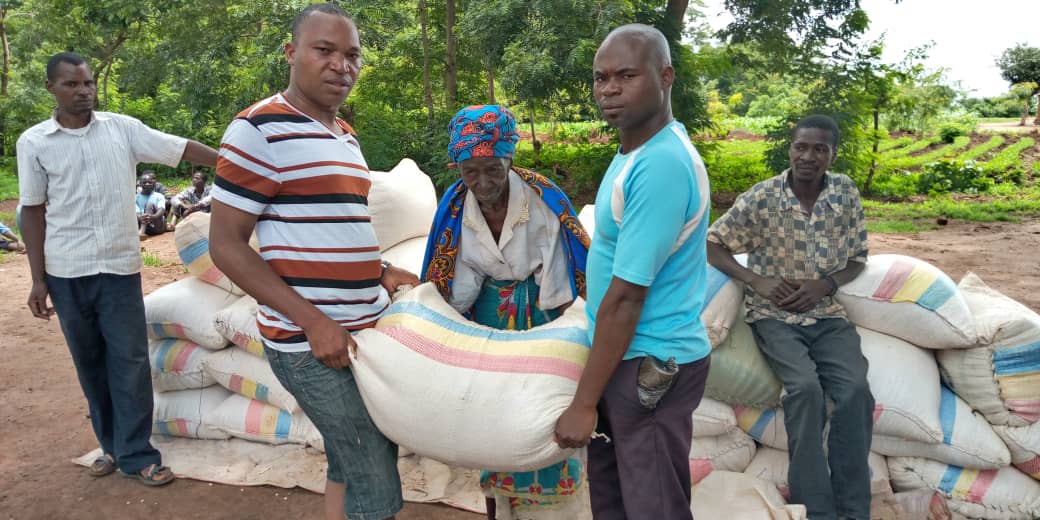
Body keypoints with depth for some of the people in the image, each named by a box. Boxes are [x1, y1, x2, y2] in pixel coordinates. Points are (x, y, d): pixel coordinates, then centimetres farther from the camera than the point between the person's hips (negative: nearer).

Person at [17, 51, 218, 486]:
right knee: (89, 362, 10)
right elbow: (33, 212, 2)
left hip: (120, 266, 0)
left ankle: (136, 454, 8)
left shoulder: (123, 128, 0)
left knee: (130, 361, 0)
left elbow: (182, 148, -3)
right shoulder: (34, 142, 0)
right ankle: (112, 444, 25)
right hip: (67, 272, 1)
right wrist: (38, 279, 0)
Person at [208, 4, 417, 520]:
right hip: (312, 342, -8)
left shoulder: (345, 135, 14)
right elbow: (226, 245, -13)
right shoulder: (260, 130, -12)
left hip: (365, 330, 8)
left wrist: (385, 272, 4)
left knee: (350, 467, 19)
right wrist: (313, 321, -20)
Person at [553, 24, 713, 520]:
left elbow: (625, 297, -24)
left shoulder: (660, 166, -26)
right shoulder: (639, 148, 6)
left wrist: (583, 403, -17)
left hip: (650, 363, -9)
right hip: (628, 354, 9)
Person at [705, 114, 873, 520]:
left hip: (827, 315, 3)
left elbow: (857, 260, 11)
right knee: (806, 387, -28)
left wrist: (825, 285, -10)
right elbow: (711, 244, -1)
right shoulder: (760, 197, -7)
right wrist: (756, 281, -15)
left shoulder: (847, 193, 2)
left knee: (856, 389, -23)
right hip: (774, 316, -2)